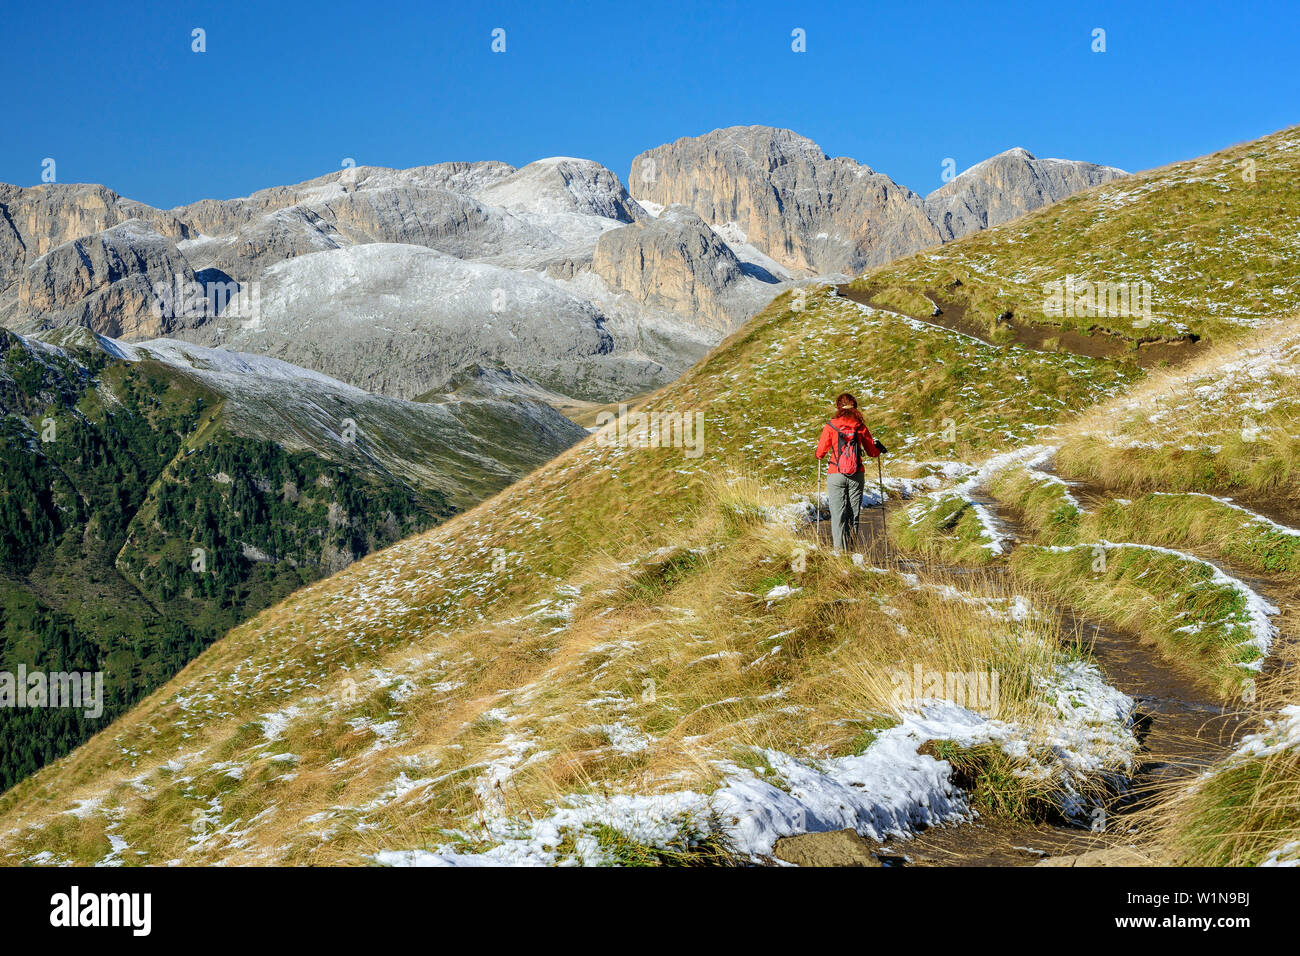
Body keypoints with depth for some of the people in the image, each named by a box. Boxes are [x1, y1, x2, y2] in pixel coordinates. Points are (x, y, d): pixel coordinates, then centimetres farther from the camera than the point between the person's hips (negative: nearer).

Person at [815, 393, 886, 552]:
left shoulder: (830, 426, -7)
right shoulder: (861, 427, -1)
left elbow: (821, 452, -2)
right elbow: (872, 452, 7)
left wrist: (819, 455, 21)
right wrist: (879, 449, 29)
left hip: (836, 475, -2)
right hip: (857, 476, 2)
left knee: (838, 513, 1)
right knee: (854, 511, 11)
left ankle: (840, 549, -6)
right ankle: (851, 547, 11)